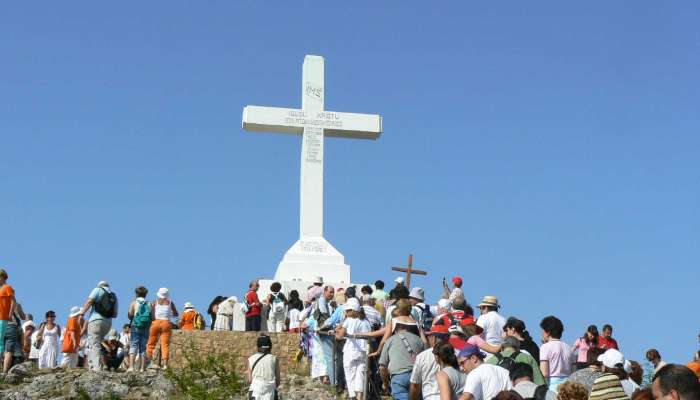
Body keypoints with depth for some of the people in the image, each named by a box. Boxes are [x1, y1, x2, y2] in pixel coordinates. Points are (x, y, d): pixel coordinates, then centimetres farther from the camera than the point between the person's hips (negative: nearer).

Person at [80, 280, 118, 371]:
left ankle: (97, 368, -20)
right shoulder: (114, 296, 19)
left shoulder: (98, 290, 4)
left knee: (94, 345, -9)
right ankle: (92, 365, 18)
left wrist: (82, 313, -10)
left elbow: (89, 301, -12)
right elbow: (115, 314, 16)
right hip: (108, 323, 6)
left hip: (96, 320, -6)